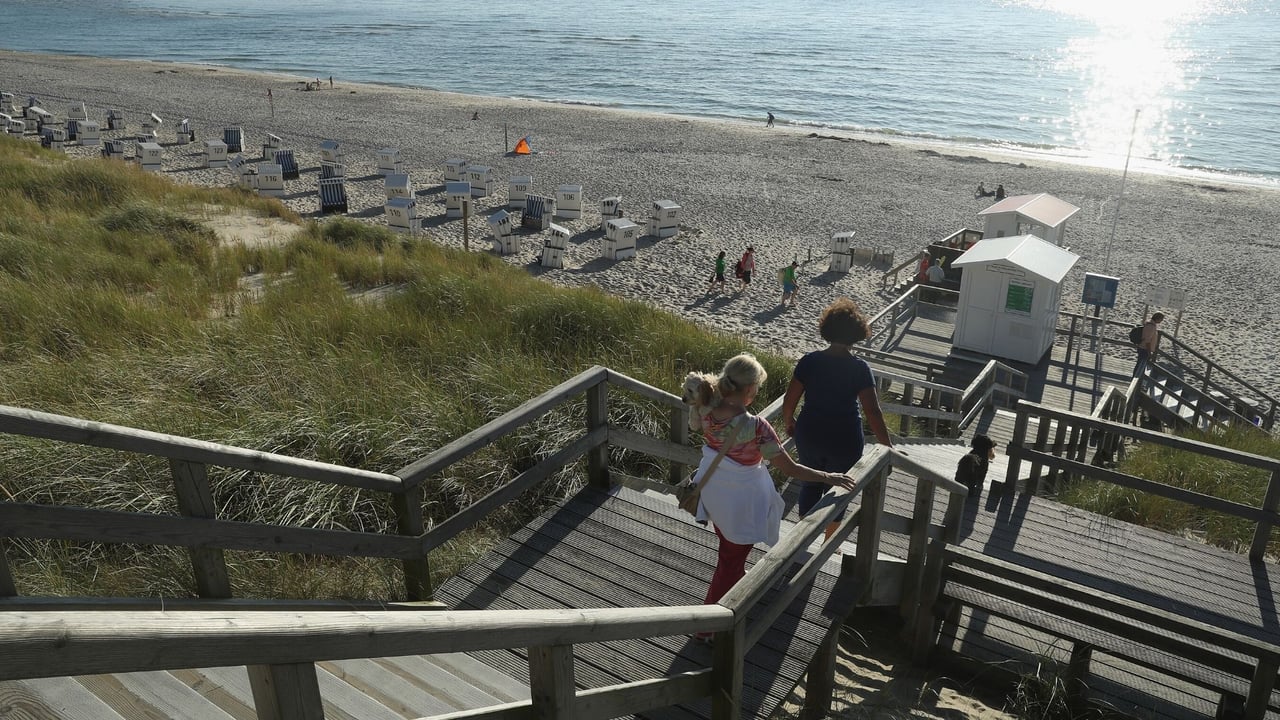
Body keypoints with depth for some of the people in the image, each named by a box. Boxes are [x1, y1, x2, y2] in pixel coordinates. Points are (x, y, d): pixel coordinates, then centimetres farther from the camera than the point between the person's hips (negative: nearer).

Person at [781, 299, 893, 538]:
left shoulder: (809, 361, -11)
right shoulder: (860, 368, -17)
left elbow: (790, 400, -6)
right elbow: (872, 411, -19)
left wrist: (788, 422, 13)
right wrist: (887, 446, -13)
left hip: (809, 436, 2)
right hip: (845, 441, -2)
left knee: (809, 485, 21)